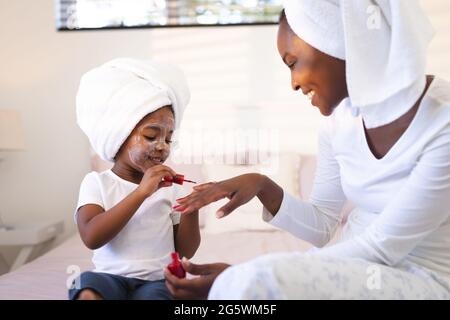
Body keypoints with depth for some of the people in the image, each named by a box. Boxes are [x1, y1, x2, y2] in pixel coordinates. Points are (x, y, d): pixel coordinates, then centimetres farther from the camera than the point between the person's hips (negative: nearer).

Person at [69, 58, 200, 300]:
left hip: (157, 280, 1)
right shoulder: (97, 182, -1)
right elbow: (91, 237, -19)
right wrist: (141, 192, -23)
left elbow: (185, 251, 8)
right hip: (111, 277, -1)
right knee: (88, 292, -33)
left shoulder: (169, 187, 6)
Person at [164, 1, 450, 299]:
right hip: (356, 269, 6)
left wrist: (245, 279, -25)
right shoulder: (340, 121, 0)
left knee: (255, 284, -26)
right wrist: (262, 185, -11)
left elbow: (380, 248, -20)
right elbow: (321, 227, 7)